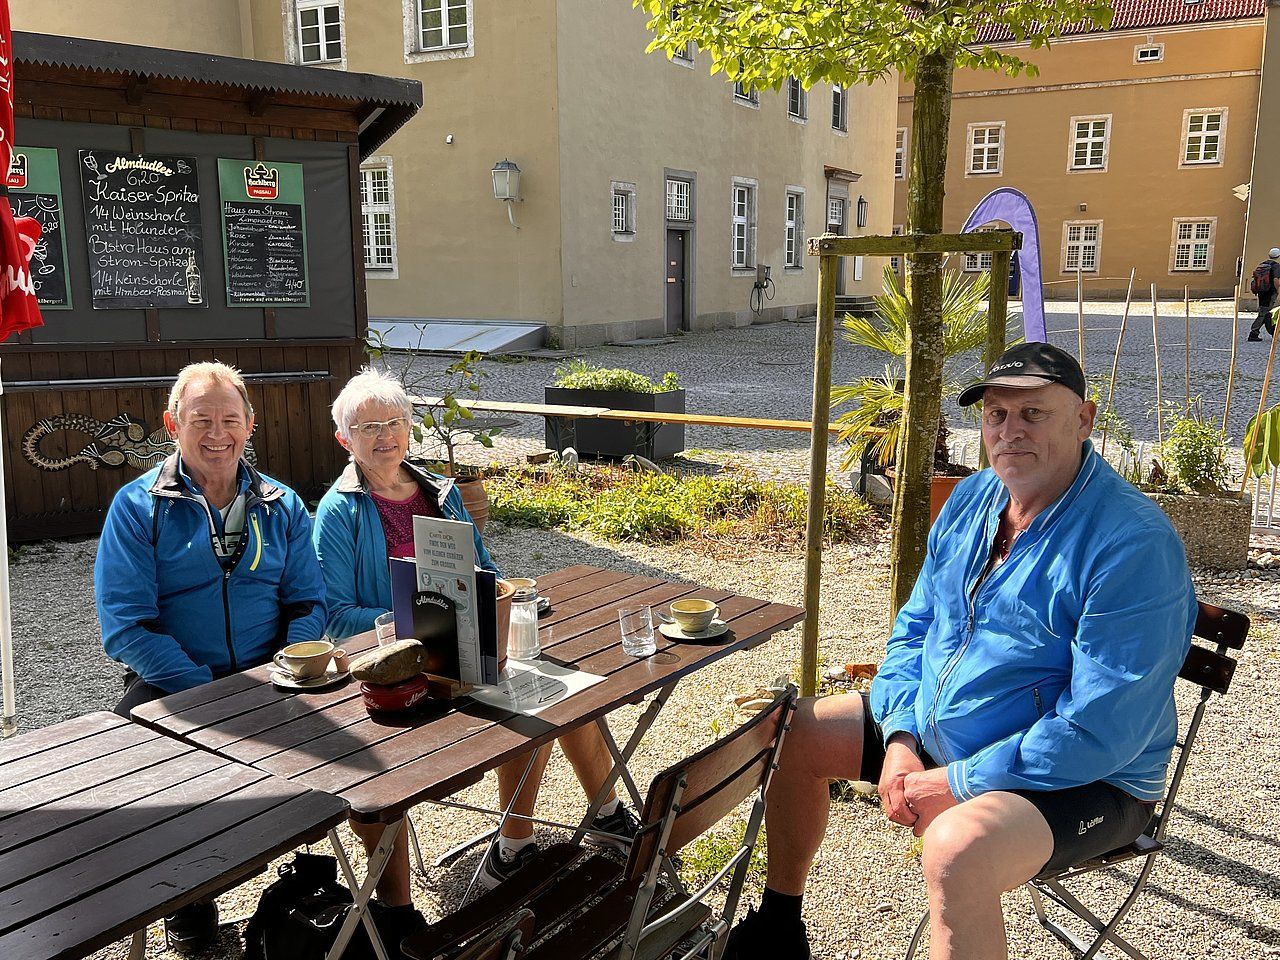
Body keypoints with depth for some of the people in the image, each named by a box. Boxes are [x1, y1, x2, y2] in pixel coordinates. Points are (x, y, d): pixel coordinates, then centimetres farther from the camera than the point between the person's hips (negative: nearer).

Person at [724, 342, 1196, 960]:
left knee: (958, 847, -38)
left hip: (1085, 780, -8)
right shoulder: (971, 500, 2)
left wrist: (957, 784, -23)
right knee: (795, 731, 8)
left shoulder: (1133, 544, -24)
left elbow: (1101, 731, -27)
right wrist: (899, 739, -6)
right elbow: (915, 627, 9)